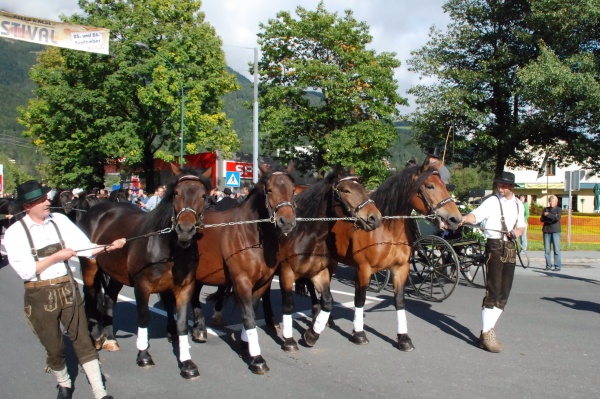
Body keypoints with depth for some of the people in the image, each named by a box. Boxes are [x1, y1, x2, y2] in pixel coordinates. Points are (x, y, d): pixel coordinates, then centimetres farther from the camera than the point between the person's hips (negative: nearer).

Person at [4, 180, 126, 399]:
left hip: (68, 289, 2)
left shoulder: (60, 220, 0)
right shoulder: (15, 232, -9)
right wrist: (56, 257, -18)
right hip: (40, 296, -2)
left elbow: (84, 247, -3)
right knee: (54, 349, 14)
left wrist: (108, 247, -19)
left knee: (83, 342, 6)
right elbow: (25, 271, -15)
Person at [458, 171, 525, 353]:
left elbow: (521, 227, 22)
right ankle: (486, 334, -5)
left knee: (504, 294, 9)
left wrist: (516, 232, -1)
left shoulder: (518, 205, 14)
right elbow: (476, 215, -21)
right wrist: (464, 219, -43)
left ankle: (488, 331, 19)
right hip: (495, 247, -7)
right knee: (493, 291, -10)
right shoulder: (492, 201, -6)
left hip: (510, 248, 7)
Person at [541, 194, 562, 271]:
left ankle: (558, 266, -3)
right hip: (546, 231, 3)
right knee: (546, 249, 2)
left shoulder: (559, 209, 7)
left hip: (555, 231, -3)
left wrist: (548, 215, -8)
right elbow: (542, 219, 3)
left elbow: (557, 218, -12)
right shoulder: (546, 209, 15)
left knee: (556, 249, -6)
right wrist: (552, 218, -9)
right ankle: (548, 265, 9)